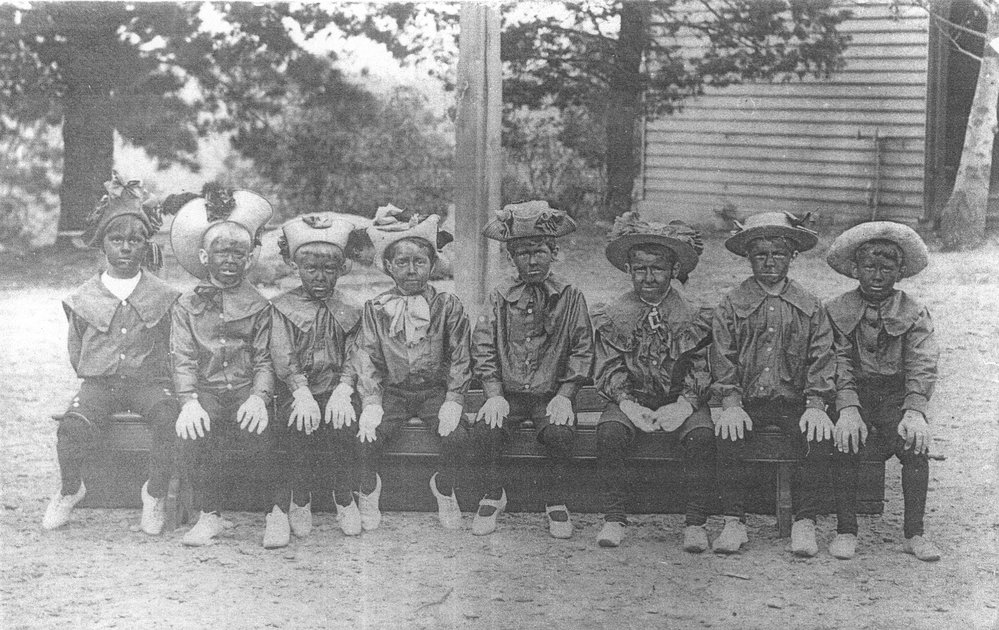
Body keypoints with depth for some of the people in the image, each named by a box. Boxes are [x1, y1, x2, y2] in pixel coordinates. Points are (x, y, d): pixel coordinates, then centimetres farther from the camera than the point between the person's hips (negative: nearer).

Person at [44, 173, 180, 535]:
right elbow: (76, 351, 16)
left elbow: (170, 347, 12)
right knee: (73, 426, -29)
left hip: (148, 379, -1)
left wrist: (155, 376, 3)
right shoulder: (85, 298, 8)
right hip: (98, 382, 1)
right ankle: (69, 490, 2)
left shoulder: (161, 296, 5)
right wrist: (93, 377, 7)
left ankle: (155, 493, -10)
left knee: (168, 420, -33)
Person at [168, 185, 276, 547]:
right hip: (206, 391, 1)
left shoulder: (258, 306, 10)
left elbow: (264, 360, 3)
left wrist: (259, 396, -17)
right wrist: (189, 401, -16)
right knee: (196, 432, -30)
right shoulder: (187, 306, 10)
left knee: (260, 430, -29)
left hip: (246, 390, 0)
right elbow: (183, 360, 1)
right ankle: (209, 515, -17)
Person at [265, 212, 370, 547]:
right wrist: (302, 394, -20)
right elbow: (283, 356, -5)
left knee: (345, 426, -27)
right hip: (296, 391, -1)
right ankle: (297, 502, -13)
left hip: (334, 389, 1)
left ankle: (344, 496, -4)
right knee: (297, 429, -29)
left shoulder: (349, 310, 13)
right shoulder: (283, 307, 7)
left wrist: (343, 391, -17)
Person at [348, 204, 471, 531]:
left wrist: (453, 400, -13)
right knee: (368, 435, -25)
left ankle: (444, 488, 4)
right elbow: (366, 358, -2)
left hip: (435, 389, 0)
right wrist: (371, 402, -15)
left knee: (457, 436, -26)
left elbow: (459, 358, 0)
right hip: (391, 390, 0)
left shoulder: (448, 307, 0)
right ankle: (369, 489, 6)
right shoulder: (375, 309, 1)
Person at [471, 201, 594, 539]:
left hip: (550, 394, -1)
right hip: (508, 393, 1)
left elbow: (582, 351, 2)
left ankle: (553, 498, -2)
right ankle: (494, 494, 2)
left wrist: (564, 395, -11)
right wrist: (494, 394, -11)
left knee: (560, 433, -30)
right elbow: (484, 348, 2)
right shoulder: (501, 298, 6)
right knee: (484, 430, -26)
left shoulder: (570, 298, 3)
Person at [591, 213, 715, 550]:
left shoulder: (692, 316, 2)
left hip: (680, 399, -1)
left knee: (702, 435, -30)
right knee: (609, 432, -29)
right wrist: (628, 404, -15)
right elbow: (608, 371, 3)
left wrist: (683, 404, -17)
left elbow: (701, 372, 1)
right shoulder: (613, 315, 5)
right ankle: (614, 518, -17)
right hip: (630, 399, 1)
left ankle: (696, 524, -20)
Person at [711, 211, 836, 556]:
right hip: (747, 402, 0)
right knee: (727, 437, -30)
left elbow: (822, 360, 3)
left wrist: (816, 405, -12)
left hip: (795, 401, 1)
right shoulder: (731, 306, 8)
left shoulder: (810, 307, 10)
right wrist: (732, 404, -14)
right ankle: (734, 522, -18)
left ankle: (804, 523, -15)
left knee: (820, 438, -28)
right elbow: (722, 361, 1)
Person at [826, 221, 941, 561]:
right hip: (854, 396, 0)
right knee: (844, 442, -28)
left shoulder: (915, 314, 5)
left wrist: (915, 411, -26)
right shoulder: (837, 311, 5)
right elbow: (839, 365, -6)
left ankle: (913, 533, -15)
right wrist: (848, 410, -24)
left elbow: (922, 367, -8)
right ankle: (845, 530, -17)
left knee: (915, 443, -27)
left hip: (897, 397, 0)